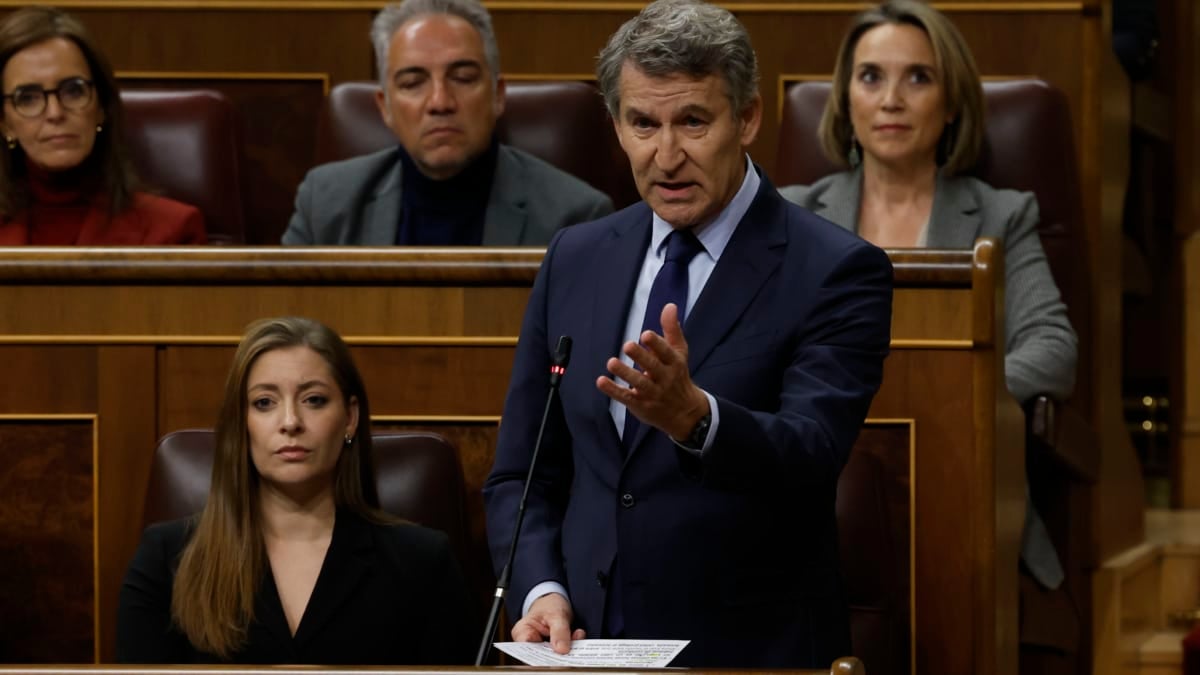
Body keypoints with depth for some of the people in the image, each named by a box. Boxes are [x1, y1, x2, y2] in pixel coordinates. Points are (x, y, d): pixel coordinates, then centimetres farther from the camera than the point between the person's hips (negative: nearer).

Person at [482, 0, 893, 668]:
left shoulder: (838, 273, -5)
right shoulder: (575, 260, 9)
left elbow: (810, 459, -18)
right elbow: (522, 475, 13)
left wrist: (693, 416, -35)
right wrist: (542, 593, -4)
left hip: (753, 654, -2)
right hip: (585, 645, 2)